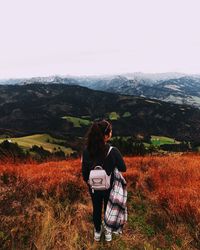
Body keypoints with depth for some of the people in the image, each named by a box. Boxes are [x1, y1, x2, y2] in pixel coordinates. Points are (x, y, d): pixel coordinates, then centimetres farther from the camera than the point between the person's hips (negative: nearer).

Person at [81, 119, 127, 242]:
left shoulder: (86, 150, -22)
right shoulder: (113, 151, -30)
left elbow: (84, 170, -10)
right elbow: (123, 168, -16)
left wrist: (87, 181, 10)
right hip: (109, 187, -2)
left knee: (97, 209, 26)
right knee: (108, 208, 25)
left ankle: (97, 232, 51)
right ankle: (107, 232, 50)